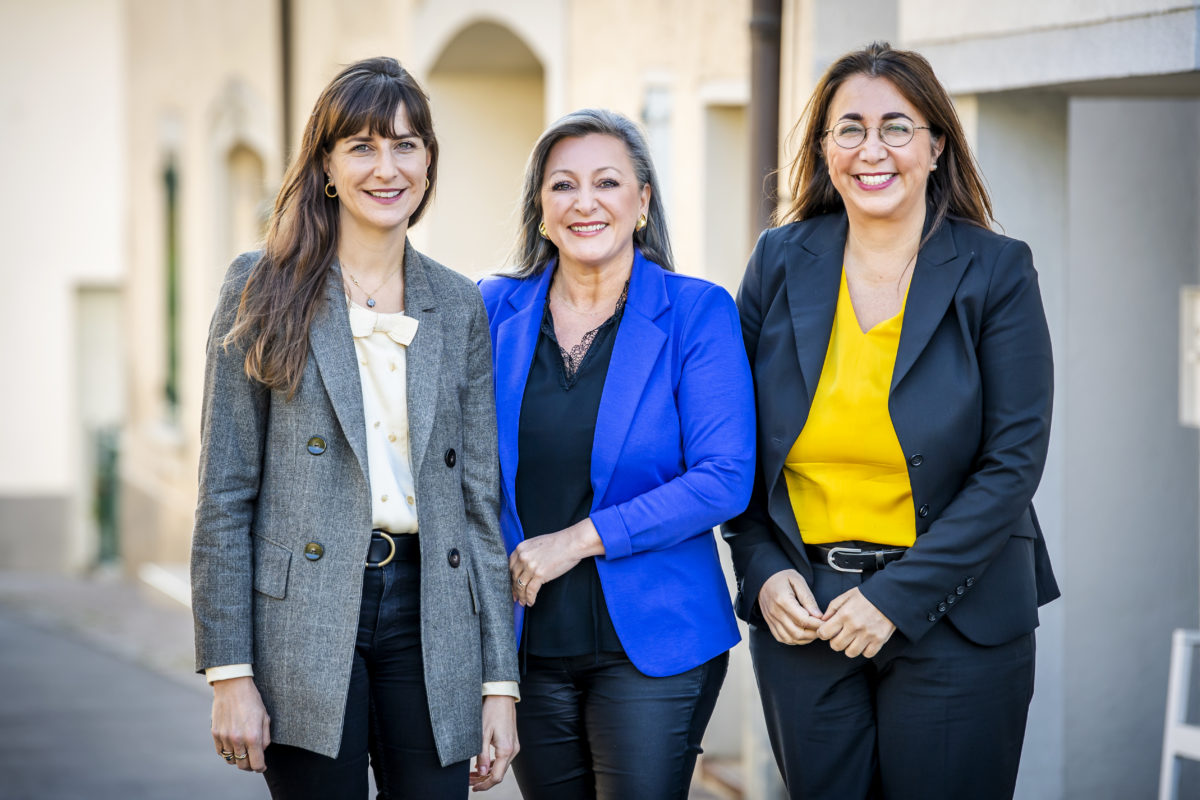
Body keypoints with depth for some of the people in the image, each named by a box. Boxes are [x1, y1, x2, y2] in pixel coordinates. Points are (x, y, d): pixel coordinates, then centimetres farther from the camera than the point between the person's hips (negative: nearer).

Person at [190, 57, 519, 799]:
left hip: (427, 616, 3)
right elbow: (225, 493, -2)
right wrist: (229, 671, -8)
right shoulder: (266, 290, 1)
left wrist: (500, 681, 5)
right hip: (304, 619, -3)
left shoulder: (460, 306, 10)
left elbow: (483, 500, 10)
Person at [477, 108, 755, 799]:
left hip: (653, 645, -3)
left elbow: (723, 480, -11)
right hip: (528, 642, 3)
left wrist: (579, 539, -14)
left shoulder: (697, 313, -4)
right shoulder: (496, 310, 6)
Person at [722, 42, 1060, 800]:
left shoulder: (995, 272, -5)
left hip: (953, 618, -2)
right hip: (799, 612, 3)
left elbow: (1014, 461, -9)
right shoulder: (781, 262, 4)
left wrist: (899, 596, -14)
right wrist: (762, 570, -5)